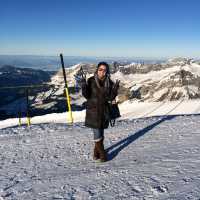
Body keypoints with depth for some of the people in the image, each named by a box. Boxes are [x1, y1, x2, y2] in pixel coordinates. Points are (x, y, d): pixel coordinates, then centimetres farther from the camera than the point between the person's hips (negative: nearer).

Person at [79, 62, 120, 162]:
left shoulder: (109, 83, -1)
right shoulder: (91, 81, -9)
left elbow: (110, 98, -4)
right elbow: (86, 95, -9)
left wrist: (115, 88, -17)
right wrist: (84, 86, -24)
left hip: (103, 110, 4)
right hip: (93, 110, -3)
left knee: (101, 133, 12)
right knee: (97, 134, -2)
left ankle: (96, 153, 29)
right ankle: (102, 154, 15)